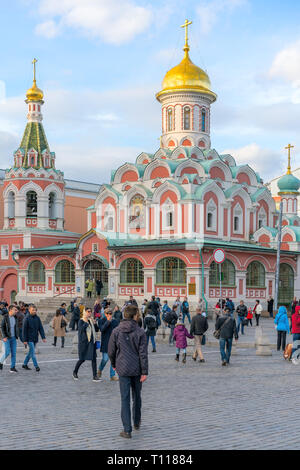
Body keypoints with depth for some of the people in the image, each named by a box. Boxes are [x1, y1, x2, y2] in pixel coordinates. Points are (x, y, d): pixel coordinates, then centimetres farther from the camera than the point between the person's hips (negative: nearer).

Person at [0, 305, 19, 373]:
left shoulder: (15, 318, 6)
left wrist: (17, 336, 11)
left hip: (13, 338, 5)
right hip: (7, 338, -5)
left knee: (13, 353, 0)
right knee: (7, 352, -10)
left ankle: (12, 367, 6)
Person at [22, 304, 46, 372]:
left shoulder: (37, 318, 3)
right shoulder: (27, 318, -10)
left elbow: (41, 328, 5)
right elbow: (24, 330, -9)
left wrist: (43, 337, -3)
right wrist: (24, 340, -12)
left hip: (35, 338, 5)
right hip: (29, 339, -5)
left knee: (31, 352, 13)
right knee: (33, 352, -8)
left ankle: (25, 364, 26)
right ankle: (36, 366, -7)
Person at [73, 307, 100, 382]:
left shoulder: (91, 320, 10)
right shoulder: (81, 321, -7)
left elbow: (97, 330, 13)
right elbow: (81, 329, -23)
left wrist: (95, 323, -4)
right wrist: (86, 322, -24)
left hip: (92, 342, 5)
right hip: (84, 342, -5)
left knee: (94, 359, -1)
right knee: (82, 359, 2)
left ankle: (95, 376, 0)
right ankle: (75, 372, 26)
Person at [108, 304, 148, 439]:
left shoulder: (116, 331, -5)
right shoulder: (140, 332, -8)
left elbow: (111, 351, -1)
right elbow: (143, 353, -10)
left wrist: (114, 364, 17)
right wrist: (144, 372, -7)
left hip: (123, 369, 0)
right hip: (137, 369, 0)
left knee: (125, 399, 2)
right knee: (137, 396, 19)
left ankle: (127, 430, -2)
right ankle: (137, 422, 35)